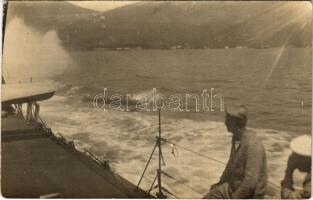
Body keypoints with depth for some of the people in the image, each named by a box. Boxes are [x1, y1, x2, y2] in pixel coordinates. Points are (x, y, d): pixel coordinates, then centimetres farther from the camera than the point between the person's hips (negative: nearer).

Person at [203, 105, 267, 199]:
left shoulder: (253, 145, -30)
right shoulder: (236, 137, -1)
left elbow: (250, 182, -32)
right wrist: (221, 182, 18)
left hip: (249, 195, -8)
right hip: (235, 186, 8)